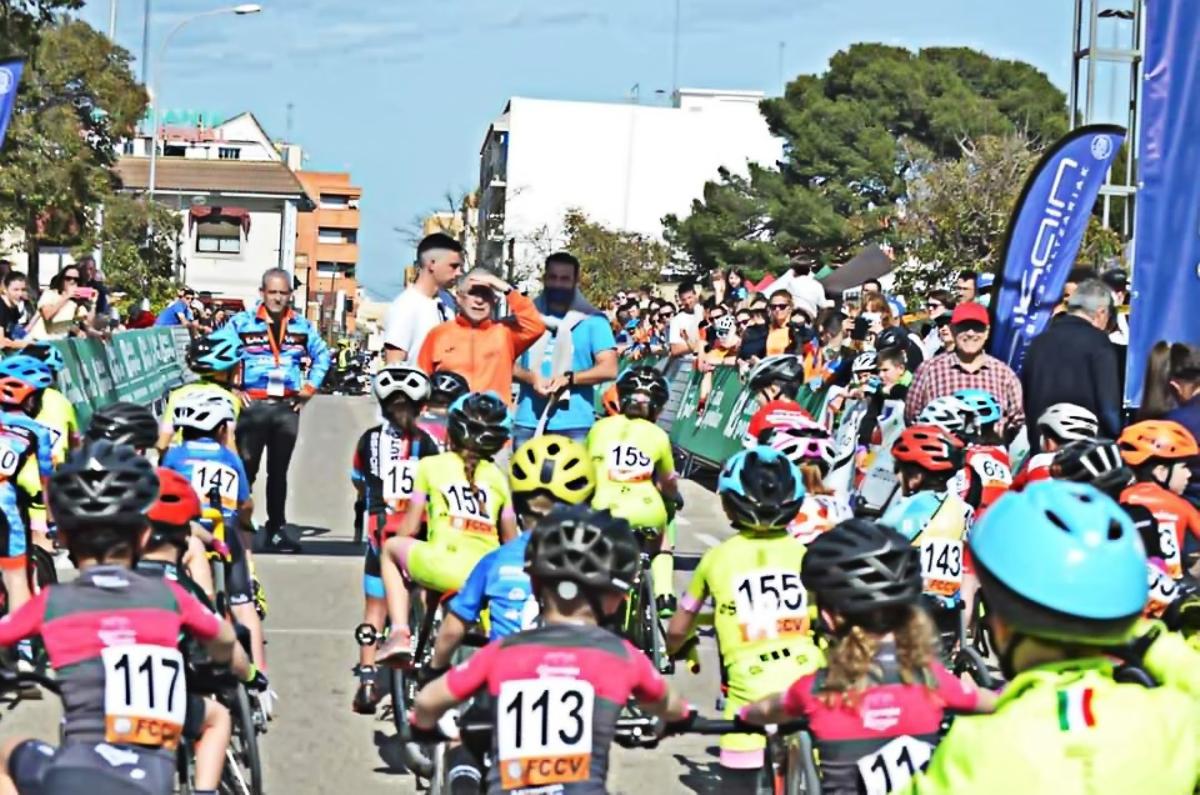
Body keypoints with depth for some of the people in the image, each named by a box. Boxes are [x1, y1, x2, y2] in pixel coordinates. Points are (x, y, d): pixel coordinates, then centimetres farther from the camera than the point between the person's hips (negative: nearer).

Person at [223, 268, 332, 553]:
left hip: (287, 407, 3)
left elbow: (322, 355, 21)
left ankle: (277, 530, 16)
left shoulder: (303, 326, 8)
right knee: (245, 468, -2)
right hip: (252, 404, -3)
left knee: (279, 471, 10)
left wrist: (311, 386, 10)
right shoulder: (241, 323, -2)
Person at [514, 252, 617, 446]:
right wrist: (530, 377, -14)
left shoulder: (592, 321, 5)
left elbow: (609, 369, -2)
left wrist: (569, 378, -16)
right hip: (528, 422, 2)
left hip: (574, 424, -2)